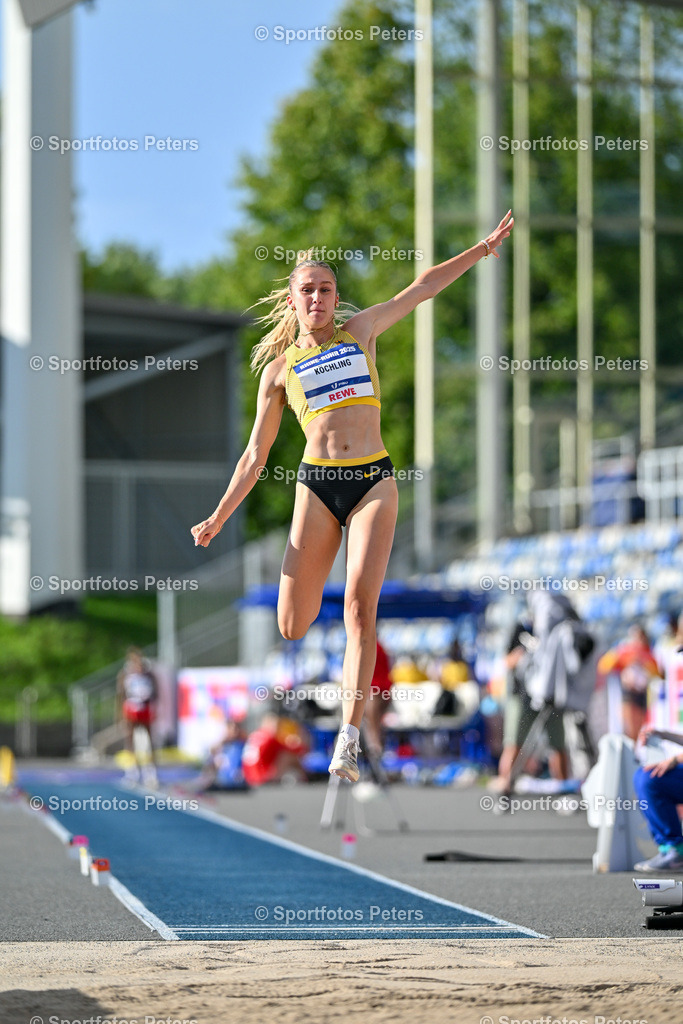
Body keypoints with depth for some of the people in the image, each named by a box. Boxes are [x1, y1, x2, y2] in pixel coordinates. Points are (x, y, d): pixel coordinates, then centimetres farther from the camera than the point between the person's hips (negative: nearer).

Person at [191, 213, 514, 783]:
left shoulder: (360, 332, 16)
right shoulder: (279, 368, 14)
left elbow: (425, 287, 20)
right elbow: (257, 454, 17)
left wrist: (486, 246, 17)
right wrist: (220, 517, 12)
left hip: (374, 480, 0)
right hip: (316, 485, 0)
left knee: (361, 604, -18)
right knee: (293, 627, -8)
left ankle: (350, 739, -21)